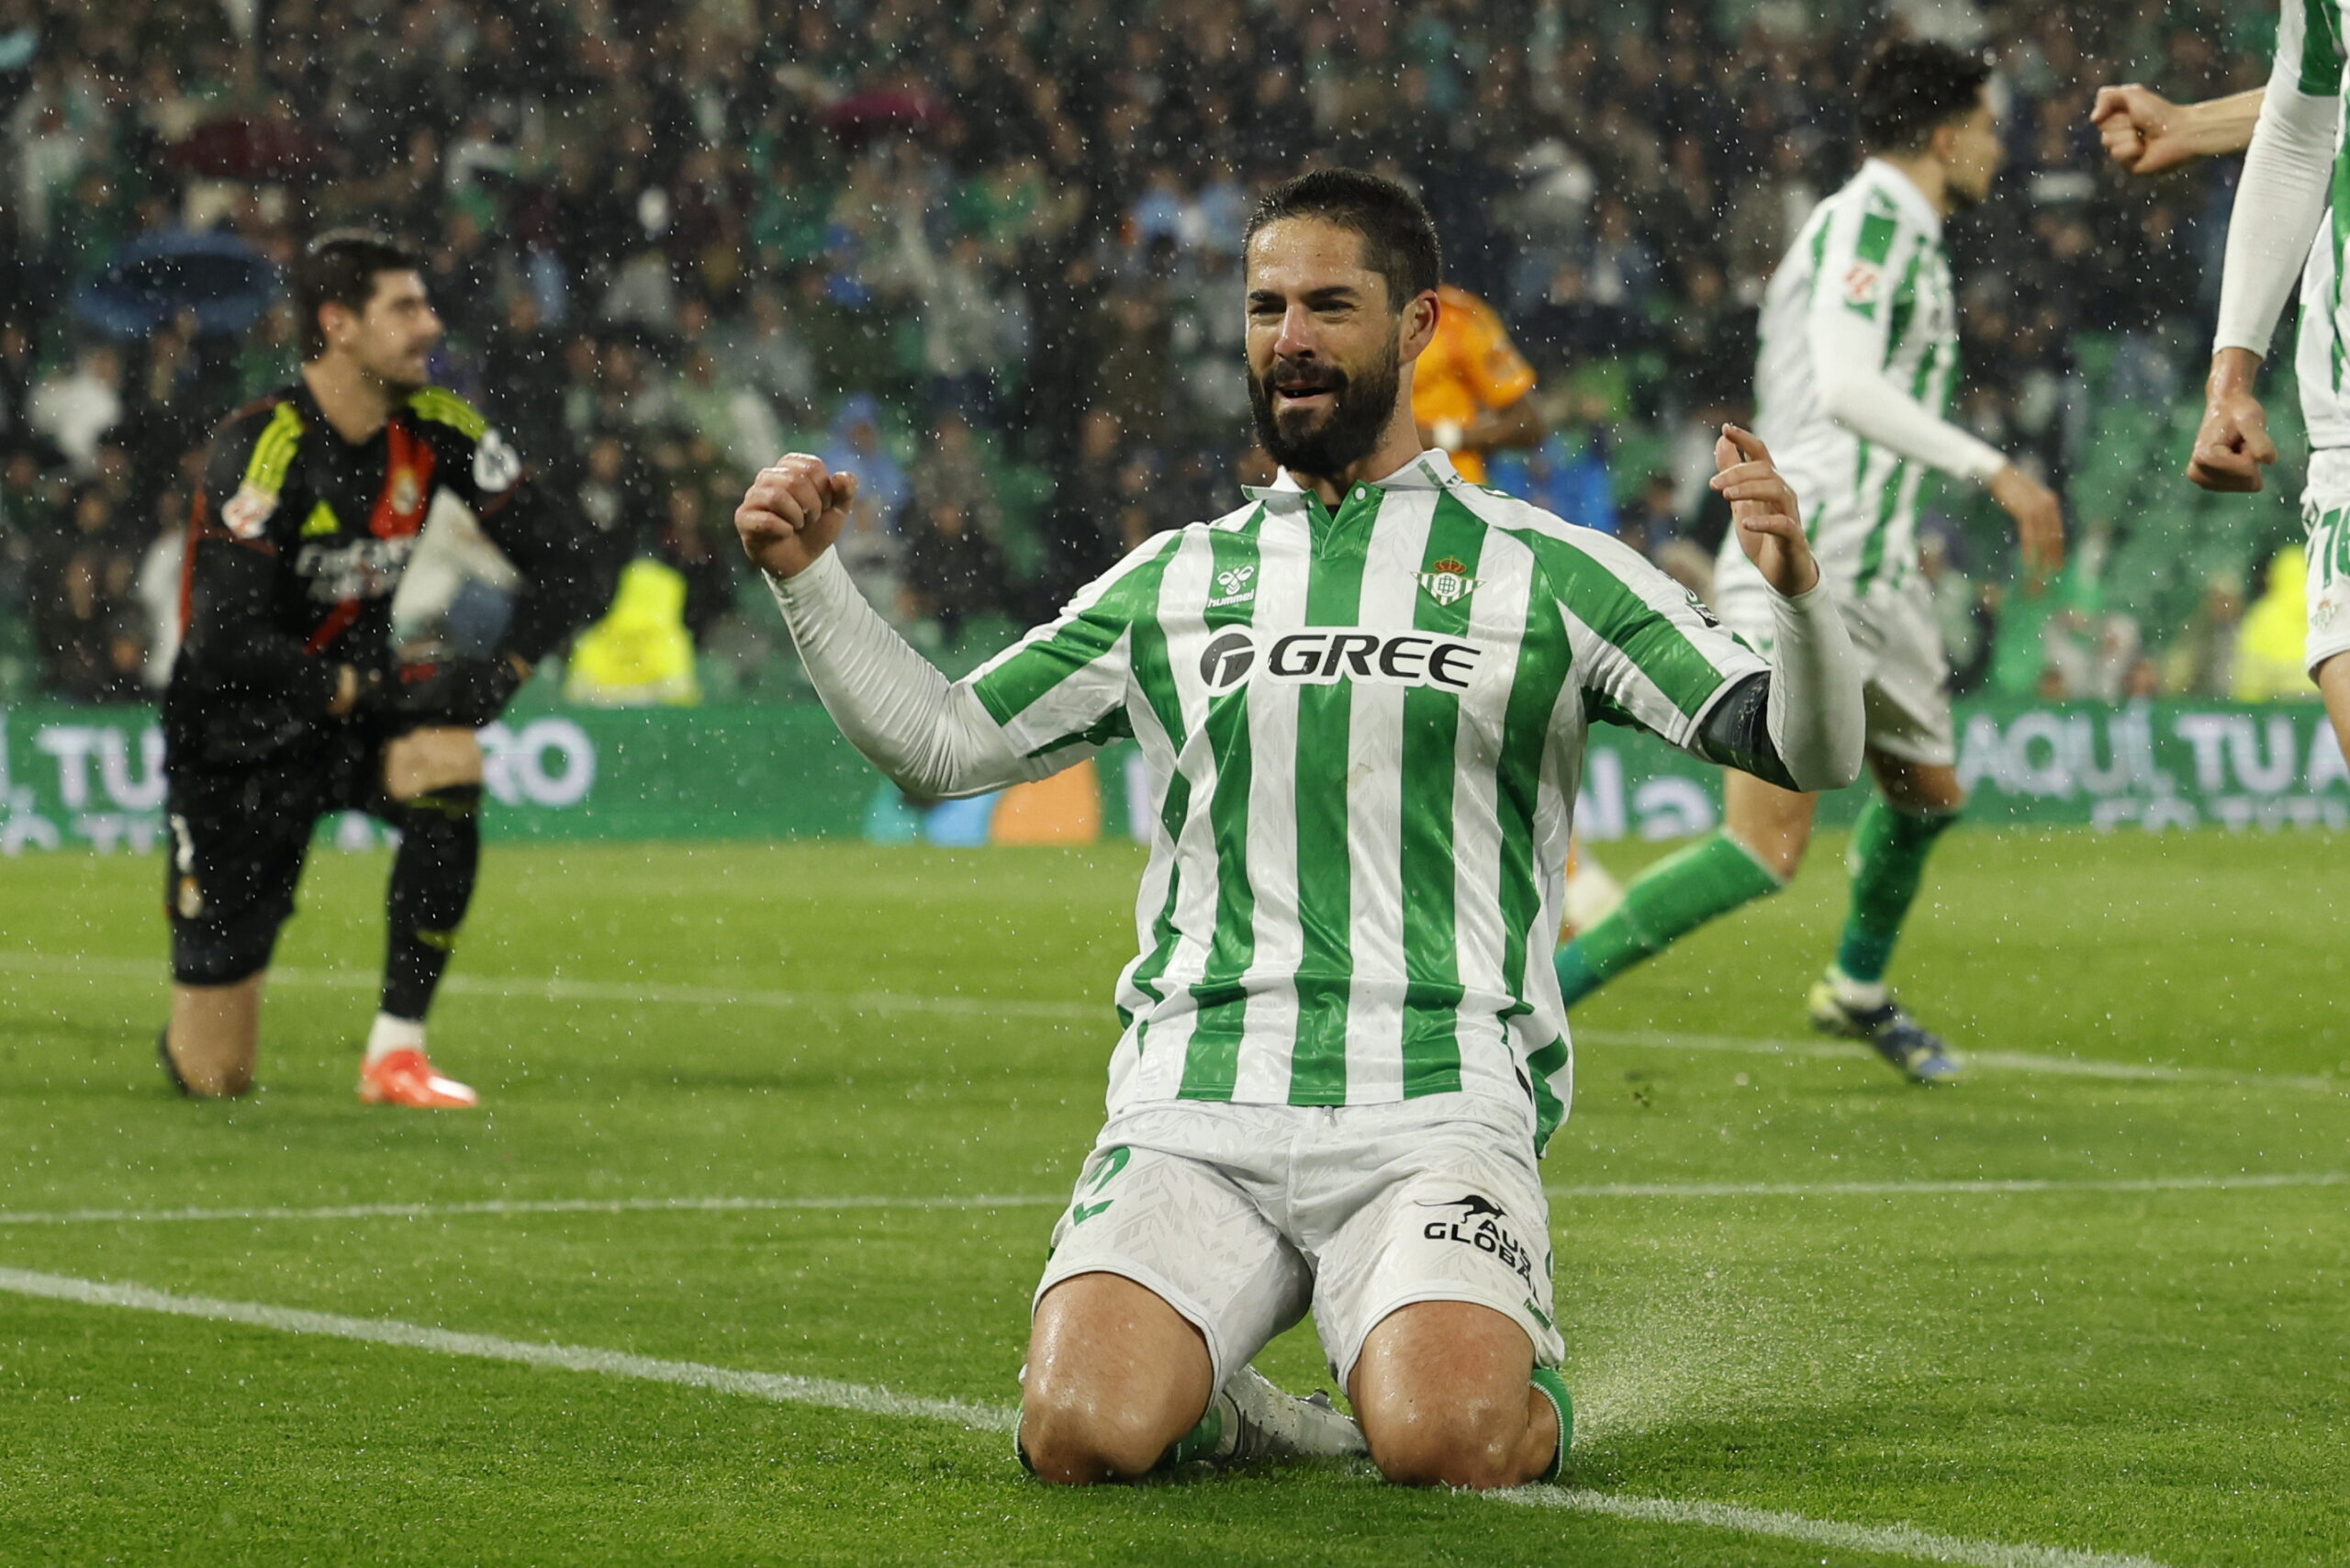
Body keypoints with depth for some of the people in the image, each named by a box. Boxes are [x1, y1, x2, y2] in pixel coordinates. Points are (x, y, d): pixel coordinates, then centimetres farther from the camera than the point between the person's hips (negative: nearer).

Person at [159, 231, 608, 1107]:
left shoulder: (435, 429, -5)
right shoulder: (264, 450, -22)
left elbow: (566, 560, -1)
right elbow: (225, 646, -28)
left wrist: (503, 674, -16)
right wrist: (367, 691, -22)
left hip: (355, 704, 5)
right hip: (236, 738, -5)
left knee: (448, 760, -34)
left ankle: (396, 1052, -20)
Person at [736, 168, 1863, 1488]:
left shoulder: (1546, 574, 9)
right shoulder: (1173, 585, 18)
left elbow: (1809, 752, 3)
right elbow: (939, 744, 22)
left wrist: (1795, 586, -17)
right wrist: (810, 577, 8)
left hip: (1437, 1114, -2)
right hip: (1195, 1109, 2)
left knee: (1442, 1443, -28)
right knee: (1082, 1434, -24)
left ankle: (1531, 1397, 9)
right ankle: (1215, 1411, 11)